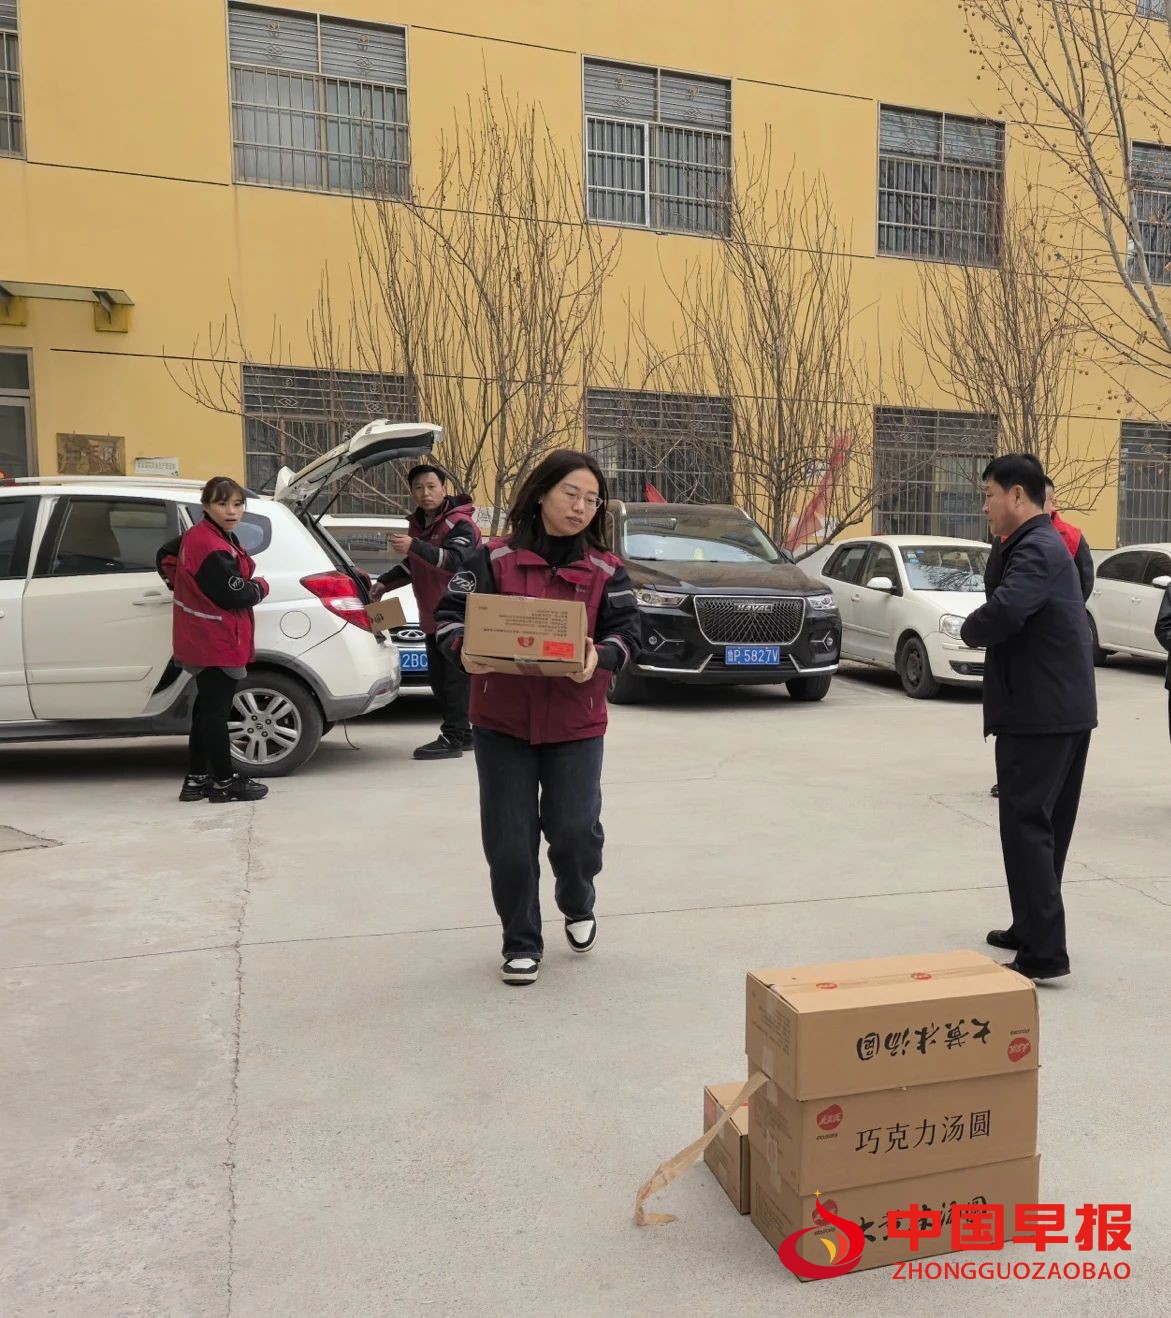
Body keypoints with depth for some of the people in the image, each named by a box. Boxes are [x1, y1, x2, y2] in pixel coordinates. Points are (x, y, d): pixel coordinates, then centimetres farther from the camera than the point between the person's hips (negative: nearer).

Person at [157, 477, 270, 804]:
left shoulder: (197, 536, 10)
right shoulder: (214, 548, -22)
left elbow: (166, 557, 25)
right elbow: (235, 595, -23)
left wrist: (184, 586, 18)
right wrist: (261, 586, -4)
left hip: (202, 642, 10)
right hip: (217, 644, -10)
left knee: (206, 709, 16)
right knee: (216, 712, -1)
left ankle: (196, 780, 24)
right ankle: (224, 782, 9)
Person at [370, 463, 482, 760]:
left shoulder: (460, 523, -12)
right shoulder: (418, 523, 14)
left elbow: (455, 561, -31)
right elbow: (412, 566, 26)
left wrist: (415, 546, -41)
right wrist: (385, 582, 11)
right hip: (433, 616, 9)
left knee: (455, 677, -8)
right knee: (438, 679, 12)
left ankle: (452, 738, -4)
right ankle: (462, 734, 22)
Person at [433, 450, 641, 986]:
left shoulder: (605, 569, 4)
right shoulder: (494, 558, -1)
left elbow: (627, 630, -1)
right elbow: (449, 614, -1)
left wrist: (600, 658, -22)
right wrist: (464, 649, -22)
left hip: (575, 724, 1)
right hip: (501, 720, 0)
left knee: (575, 830, 1)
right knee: (509, 839, 3)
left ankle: (578, 906, 35)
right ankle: (521, 944, 22)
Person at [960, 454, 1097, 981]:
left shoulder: (1037, 549, -17)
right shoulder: (1041, 545, 17)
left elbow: (1003, 611, -33)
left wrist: (970, 629, -14)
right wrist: (984, 629, -1)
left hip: (1040, 712, -11)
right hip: (1062, 706, 11)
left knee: (1026, 826, -7)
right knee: (1043, 824, 17)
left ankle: (1043, 952, -4)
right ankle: (1032, 929, 30)